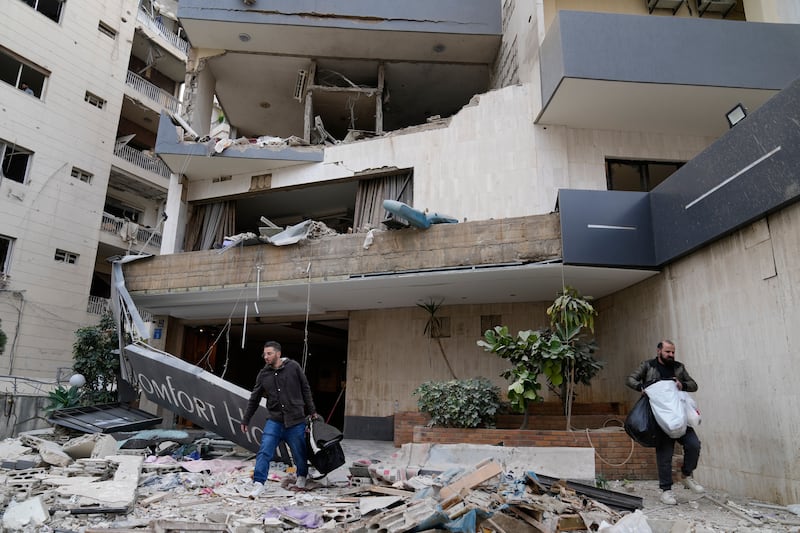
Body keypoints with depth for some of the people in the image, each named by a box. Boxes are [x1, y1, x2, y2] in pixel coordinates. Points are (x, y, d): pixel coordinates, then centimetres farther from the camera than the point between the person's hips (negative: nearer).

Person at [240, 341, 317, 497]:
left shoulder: (293, 367, -6)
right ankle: (259, 483, 3)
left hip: (295, 421, -1)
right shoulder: (263, 374, 1)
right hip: (274, 421, 2)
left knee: (299, 453, 11)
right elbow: (254, 399, 11)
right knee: (264, 452, -9)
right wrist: (245, 420, 14)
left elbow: (305, 390, 3)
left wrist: (312, 411, 5)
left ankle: (302, 477, 37)